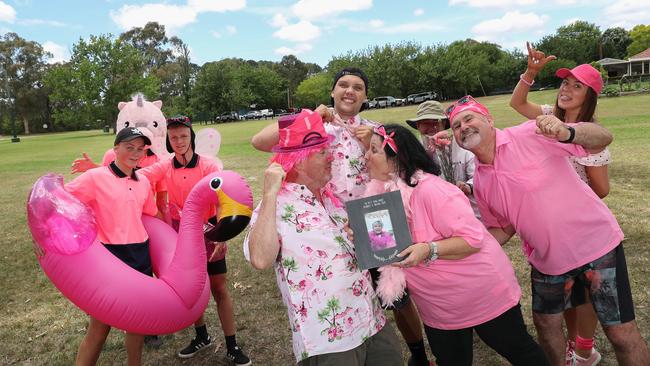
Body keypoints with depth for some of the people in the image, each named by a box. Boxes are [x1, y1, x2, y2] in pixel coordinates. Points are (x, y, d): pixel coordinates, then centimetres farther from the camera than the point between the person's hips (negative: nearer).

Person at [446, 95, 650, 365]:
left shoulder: (529, 135, -18)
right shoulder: (480, 183, -1)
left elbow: (603, 138, -17)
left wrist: (566, 132, -38)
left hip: (596, 243, -5)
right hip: (546, 262, 5)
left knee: (621, 333, 4)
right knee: (545, 323, 19)